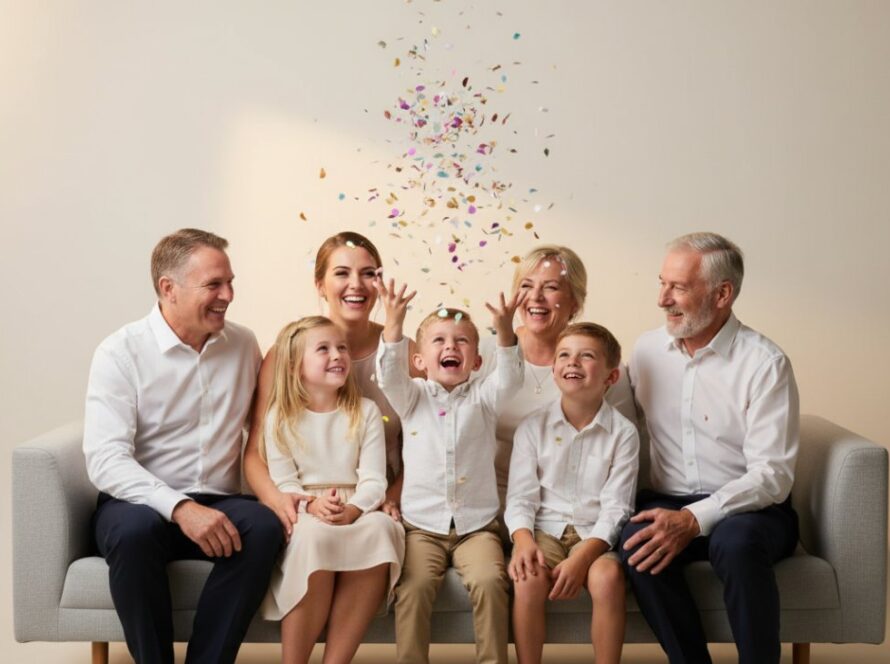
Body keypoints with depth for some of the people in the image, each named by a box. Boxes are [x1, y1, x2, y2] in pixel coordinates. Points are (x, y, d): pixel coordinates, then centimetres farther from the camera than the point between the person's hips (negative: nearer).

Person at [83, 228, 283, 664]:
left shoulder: (244, 345, 7)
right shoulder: (121, 352, -7)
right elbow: (105, 460, -17)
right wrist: (180, 508, -30)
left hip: (217, 504, 3)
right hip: (141, 503, -3)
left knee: (263, 526, -29)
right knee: (135, 529, -36)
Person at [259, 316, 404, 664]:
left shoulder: (366, 412, 9)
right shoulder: (280, 416, 6)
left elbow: (374, 479, -1)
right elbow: (283, 482, -2)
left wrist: (352, 510, -22)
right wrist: (311, 505, -24)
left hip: (357, 514, 2)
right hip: (302, 517, -1)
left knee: (380, 529, -34)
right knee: (314, 536, -37)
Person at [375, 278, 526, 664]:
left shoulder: (482, 398, 8)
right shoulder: (412, 397, 8)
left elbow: (510, 377, -11)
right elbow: (389, 375, -12)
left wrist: (505, 329, -30)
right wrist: (394, 322, -29)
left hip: (476, 525, 0)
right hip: (422, 525, 0)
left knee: (489, 581, -24)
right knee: (414, 585, -24)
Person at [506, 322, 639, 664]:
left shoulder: (623, 432, -2)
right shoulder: (533, 427, 2)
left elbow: (615, 507, -8)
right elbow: (520, 497, -1)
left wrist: (581, 557, -22)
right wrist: (524, 541, -22)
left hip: (594, 534, -1)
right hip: (544, 528, 1)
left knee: (608, 576, -31)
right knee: (529, 579, -29)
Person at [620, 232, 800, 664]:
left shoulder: (764, 363, -10)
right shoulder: (647, 349, 6)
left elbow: (772, 475, -15)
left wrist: (694, 519, -26)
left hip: (749, 508, -3)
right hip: (670, 504, 4)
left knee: (736, 541, -37)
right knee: (637, 539, -29)